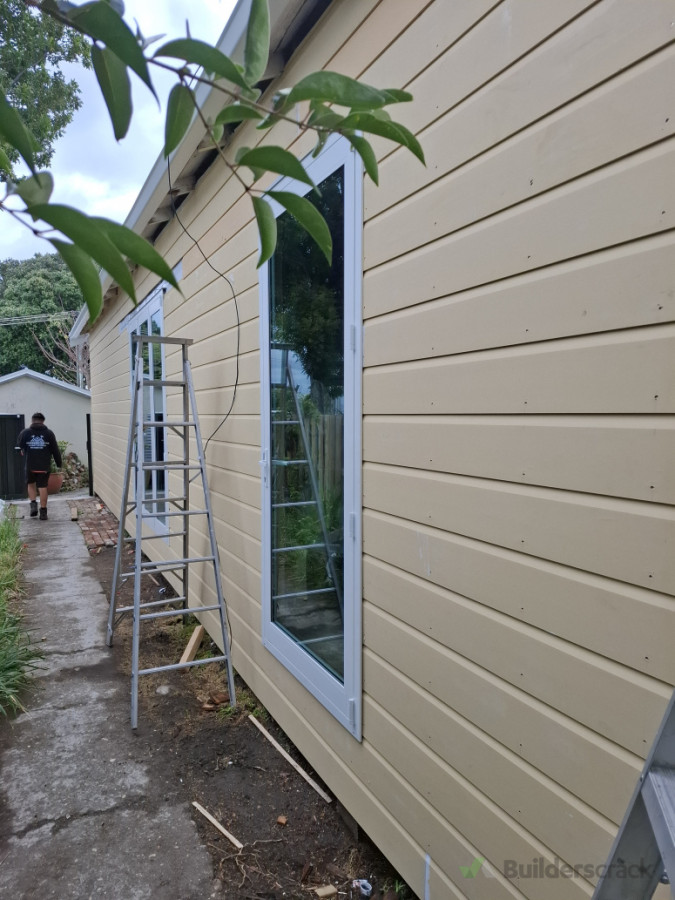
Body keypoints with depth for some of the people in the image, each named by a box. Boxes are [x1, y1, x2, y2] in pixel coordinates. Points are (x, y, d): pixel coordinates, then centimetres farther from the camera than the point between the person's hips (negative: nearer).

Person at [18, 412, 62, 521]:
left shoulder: (25, 433, -1)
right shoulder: (49, 433, -2)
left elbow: (20, 445, 19)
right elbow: (55, 450, 0)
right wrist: (59, 464, 10)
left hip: (30, 466, 0)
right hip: (44, 466, 0)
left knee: (31, 484, 21)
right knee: (43, 487, 4)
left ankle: (33, 504, 5)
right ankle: (43, 511, 6)